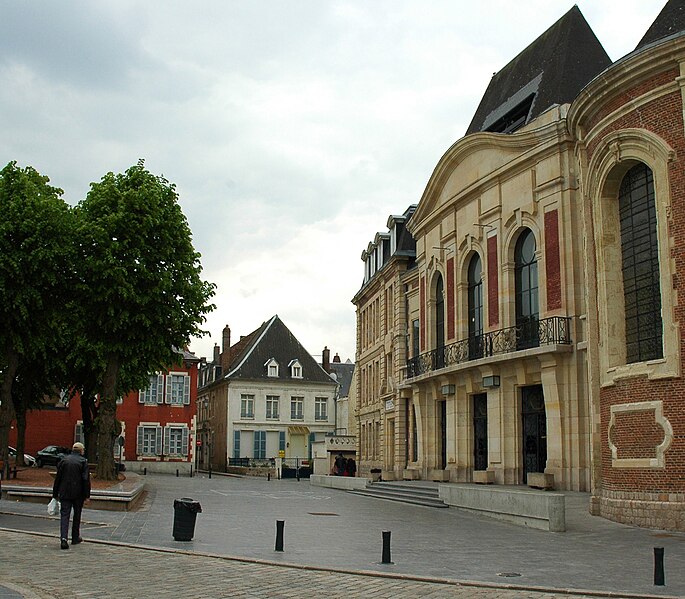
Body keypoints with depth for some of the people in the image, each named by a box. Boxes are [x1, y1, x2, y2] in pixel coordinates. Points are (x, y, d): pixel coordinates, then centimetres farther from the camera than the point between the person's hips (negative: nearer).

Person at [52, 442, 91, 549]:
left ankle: (63, 538, -18)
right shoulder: (83, 461, -5)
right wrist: (87, 495, -6)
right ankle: (75, 538, 22)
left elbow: (58, 478, 6)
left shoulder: (64, 460, 4)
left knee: (64, 515, -1)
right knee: (77, 515, 14)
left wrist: (55, 493, 13)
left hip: (65, 493, 2)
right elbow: (86, 479, -10)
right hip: (78, 494, -2)